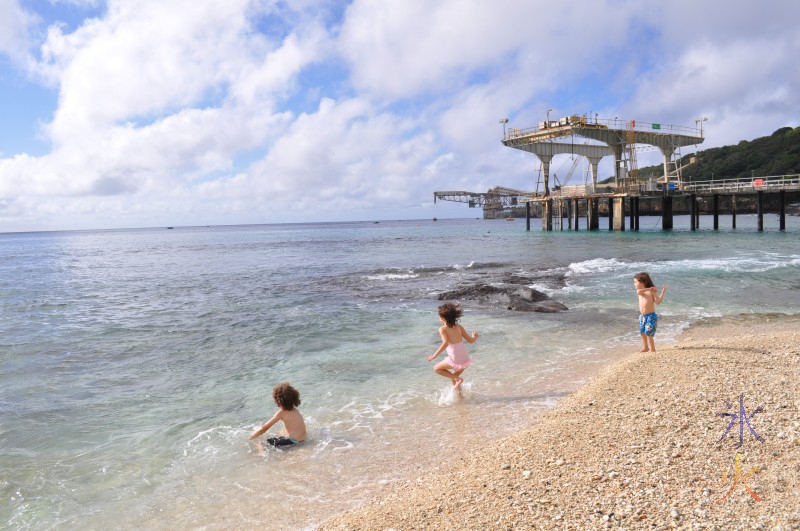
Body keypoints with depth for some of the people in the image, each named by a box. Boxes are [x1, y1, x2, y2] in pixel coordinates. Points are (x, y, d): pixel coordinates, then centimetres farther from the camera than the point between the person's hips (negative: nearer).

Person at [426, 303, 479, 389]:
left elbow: (445, 343, -23)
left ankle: (458, 379, 3)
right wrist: (475, 337, 33)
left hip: (455, 361, -6)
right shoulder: (459, 327, 8)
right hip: (465, 359, 6)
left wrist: (434, 356, -20)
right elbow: (470, 340, 10)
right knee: (453, 376, 28)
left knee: (436, 368, 16)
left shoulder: (443, 329, -7)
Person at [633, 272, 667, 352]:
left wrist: (663, 292, -21)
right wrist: (648, 289, -26)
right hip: (642, 316, 7)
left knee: (648, 333, -6)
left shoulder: (651, 292, -9)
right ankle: (645, 347, 32)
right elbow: (638, 292, -20)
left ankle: (652, 349, 9)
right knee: (642, 332, 16)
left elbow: (658, 302, -16)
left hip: (651, 316, -7)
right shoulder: (640, 291, 5)